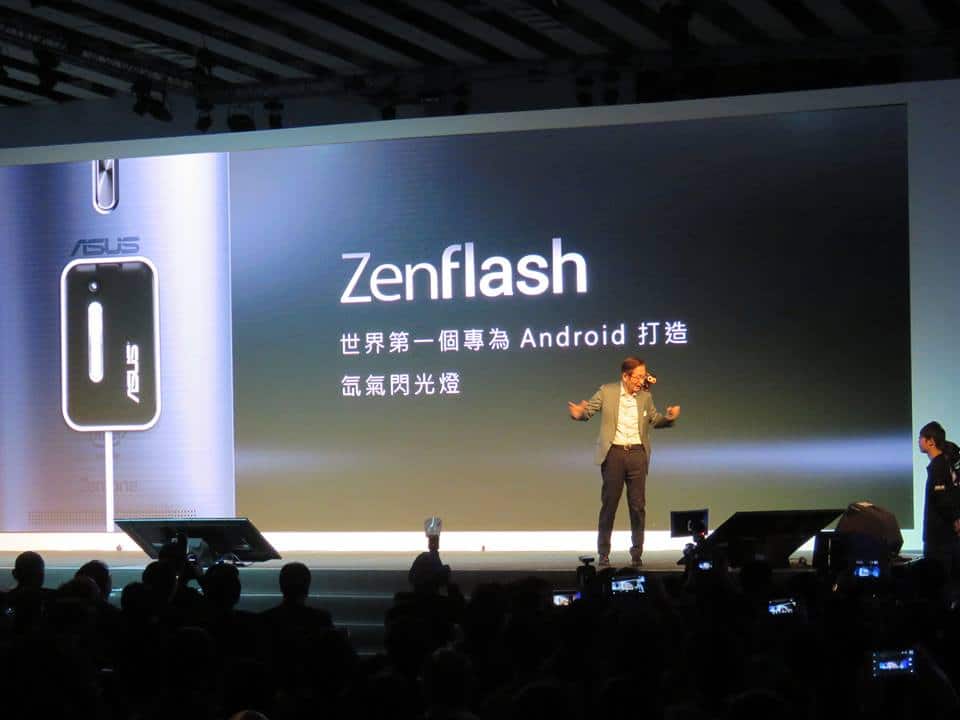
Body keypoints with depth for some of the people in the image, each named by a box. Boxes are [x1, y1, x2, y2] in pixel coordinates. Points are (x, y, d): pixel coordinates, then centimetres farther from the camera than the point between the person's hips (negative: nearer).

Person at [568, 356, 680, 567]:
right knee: (609, 504, 2)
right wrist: (578, 413, -18)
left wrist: (668, 417, -4)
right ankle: (603, 554, 9)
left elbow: (654, 419, 17)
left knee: (638, 505, 2)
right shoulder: (607, 391, 0)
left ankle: (637, 553, 10)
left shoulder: (645, 397, 7)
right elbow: (589, 410, 5)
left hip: (637, 454, 2)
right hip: (613, 453, -2)